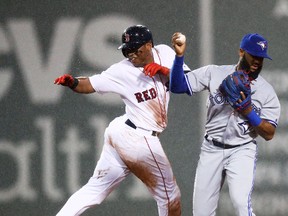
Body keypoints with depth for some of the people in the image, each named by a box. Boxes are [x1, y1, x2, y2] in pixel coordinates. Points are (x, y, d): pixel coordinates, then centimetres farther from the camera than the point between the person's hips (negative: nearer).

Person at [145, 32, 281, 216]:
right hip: (211, 150, 2)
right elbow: (178, 86, -4)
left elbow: (269, 134, -5)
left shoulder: (267, 92, -3)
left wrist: (249, 112, -20)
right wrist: (179, 56, -19)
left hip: (241, 151, -2)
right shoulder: (215, 73, -1)